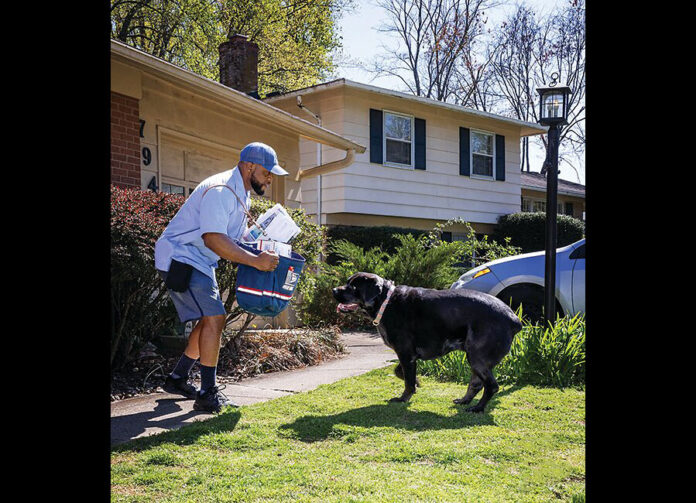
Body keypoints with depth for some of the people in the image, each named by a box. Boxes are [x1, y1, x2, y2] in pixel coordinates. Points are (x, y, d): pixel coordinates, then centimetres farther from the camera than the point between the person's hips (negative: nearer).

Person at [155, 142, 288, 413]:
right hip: (180, 258, -11)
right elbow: (213, 238, -32)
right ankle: (208, 395, -13)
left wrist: (262, 253, 3)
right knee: (214, 319, -17)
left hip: (200, 263, 11)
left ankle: (178, 379, 27)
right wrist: (255, 261, -34)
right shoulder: (220, 190, -22)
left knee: (211, 320, 14)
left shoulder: (240, 193, 12)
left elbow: (233, 239, 20)